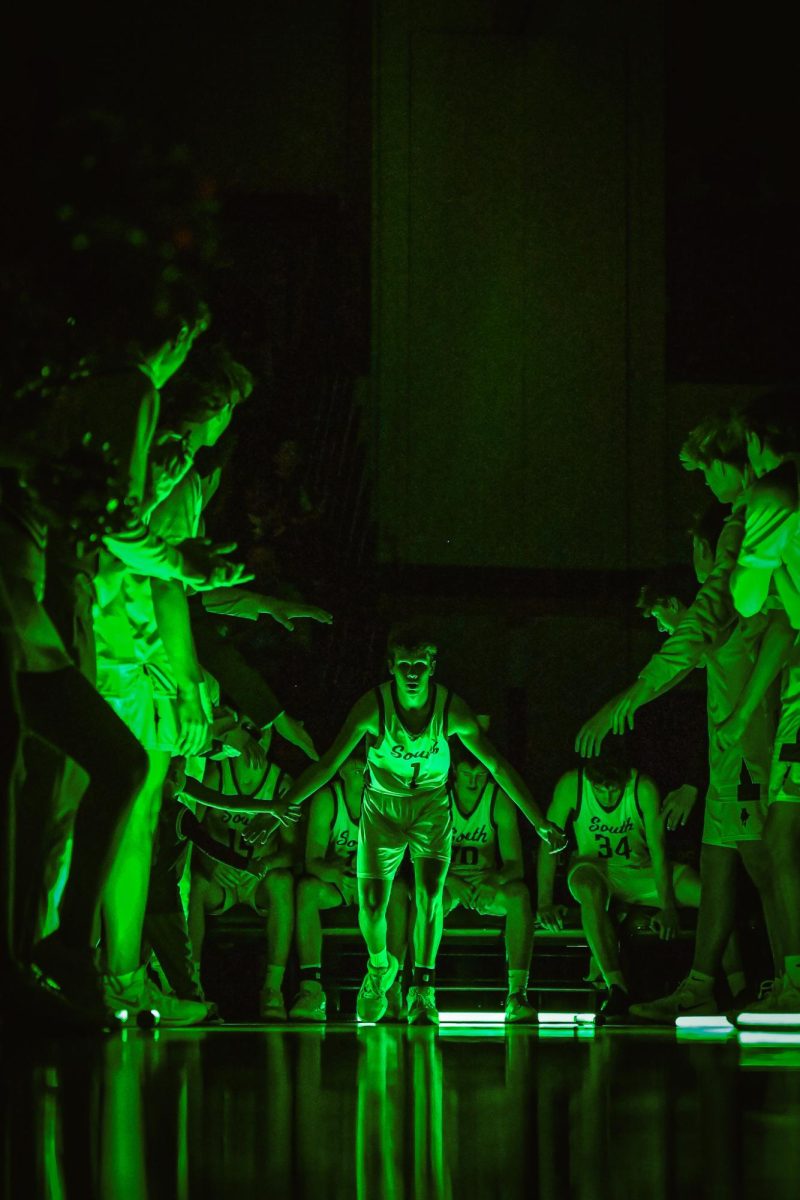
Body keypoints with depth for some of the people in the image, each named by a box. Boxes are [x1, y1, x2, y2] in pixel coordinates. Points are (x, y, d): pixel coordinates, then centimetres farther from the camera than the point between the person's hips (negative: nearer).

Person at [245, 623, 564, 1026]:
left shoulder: (451, 709, -19)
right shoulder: (373, 707, -22)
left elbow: (498, 766, -12)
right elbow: (327, 765, -19)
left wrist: (539, 821, -11)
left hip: (431, 805, 0)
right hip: (382, 806, 0)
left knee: (429, 893, -20)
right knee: (372, 904, -4)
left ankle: (422, 991, -12)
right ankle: (380, 968, 28)